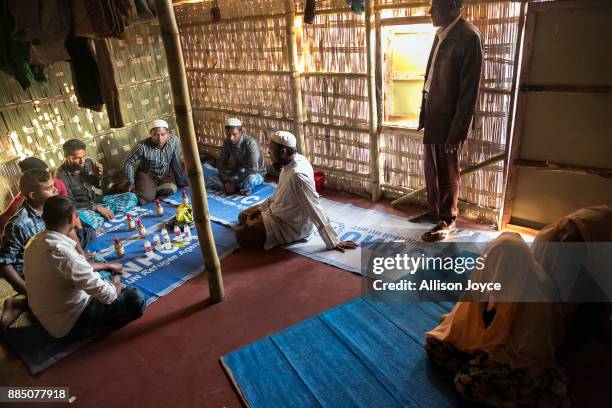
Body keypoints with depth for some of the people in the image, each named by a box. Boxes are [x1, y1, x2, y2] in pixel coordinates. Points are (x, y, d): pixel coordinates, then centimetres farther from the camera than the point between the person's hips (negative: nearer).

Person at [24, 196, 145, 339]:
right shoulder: (64, 253, -34)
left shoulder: (35, 241, -6)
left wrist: (107, 266, 19)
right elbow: (107, 296, -27)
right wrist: (117, 285, -5)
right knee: (136, 299, -15)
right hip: (69, 325, -9)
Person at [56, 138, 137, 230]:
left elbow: (99, 186, 10)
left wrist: (98, 175, -13)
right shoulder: (62, 175, -19)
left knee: (131, 197, -8)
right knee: (81, 216, -43)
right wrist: (97, 208, -25)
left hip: (95, 200, 6)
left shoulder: (88, 162, -4)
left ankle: (98, 216, -20)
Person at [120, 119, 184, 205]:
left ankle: (149, 190, 4)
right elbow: (128, 163, -13)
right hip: (146, 174, -3)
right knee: (145, 198, -22)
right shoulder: (143, 146, -26)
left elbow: (176, 163, -9)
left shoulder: (174, 141, -21)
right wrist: (131, 182, -8)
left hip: (165, 174, 3)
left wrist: (180, 182, 0)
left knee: (172, 189, -23)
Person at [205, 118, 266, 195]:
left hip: (256, 174, -4)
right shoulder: (227, 142, -9)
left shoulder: (250, 143, -28)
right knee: (209, 180, -12)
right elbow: (220, 163, -3)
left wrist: (234, 183, -29)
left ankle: (244, 190, -11)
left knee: (250, 179, -42)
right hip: (237, 173, 5)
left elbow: (252, 170, -32)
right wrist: (227, 181, -18)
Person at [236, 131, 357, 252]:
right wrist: (261, 207, 9)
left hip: (291, 225, -9)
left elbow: (314, 208, -33)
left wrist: (333, 242, -29)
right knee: (243, 216, 20)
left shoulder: (297, 175, -35)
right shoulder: (295, 160, -5)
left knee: (241, 236, -12)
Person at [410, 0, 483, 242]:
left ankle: (447, 220, 24)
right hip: (433, 116, 8)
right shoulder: (442, 34, 10)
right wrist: (424, 113, 11)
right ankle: (434, 211, 36)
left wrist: (457, 132, -18)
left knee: (447, 173, 6)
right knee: (431, 169, 18)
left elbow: (469, 91, -17)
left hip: (449, 120, -8)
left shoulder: (468, 36, -15)